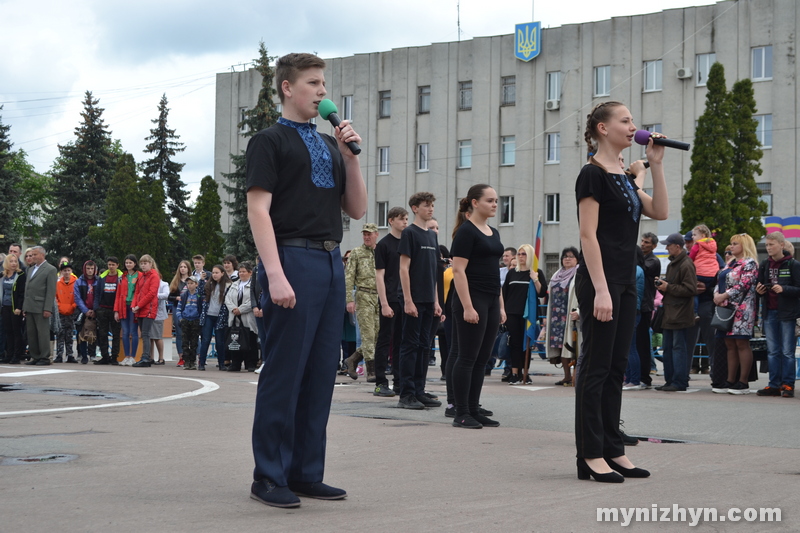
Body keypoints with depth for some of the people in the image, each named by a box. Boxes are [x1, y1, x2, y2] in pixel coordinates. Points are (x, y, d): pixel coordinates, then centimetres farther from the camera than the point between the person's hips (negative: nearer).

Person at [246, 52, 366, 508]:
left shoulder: (330, 145, 21)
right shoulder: (271, 140, 1)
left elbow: (357, 209, 19)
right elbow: (259, 209, -8)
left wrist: (351, 157, 5)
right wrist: (275, 274, -19)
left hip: (331, 262, 7)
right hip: (294, 259, -7)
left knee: (321, 374, 7)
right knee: (285, 373, -5)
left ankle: (306, 472, 14)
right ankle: (270, 476, 2)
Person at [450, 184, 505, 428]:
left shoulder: (493, 233, 16)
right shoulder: (466, 231, -9)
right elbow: (458, 271, -15)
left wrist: (501, 306, 17)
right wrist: (467, 307, -20)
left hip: (491, 302, 8)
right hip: (472, 300, -8)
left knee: (482, 359, 9)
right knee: (468, 358, -5)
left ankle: (474, 410, 14)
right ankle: (461, 414, -1)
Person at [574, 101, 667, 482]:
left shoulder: (623, 177, 17)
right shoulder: (593, 174, -10)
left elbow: (659, 212, 11)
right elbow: (588, 235, -16)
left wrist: (655, 165, 5)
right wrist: (600, 290, -21)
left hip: (624, 281, 9)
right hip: (599, 281, -9)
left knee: (616, 366, 11)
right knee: (595, 366, -5)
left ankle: (612, 450, 18)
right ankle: (590, 456, 0)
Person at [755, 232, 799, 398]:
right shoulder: (764, 265, 9)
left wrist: (784, 289, -22)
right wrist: (759, 290, -3)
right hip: (770, 312, 5)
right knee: (772, 351, 7)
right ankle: (774, 385, 12)